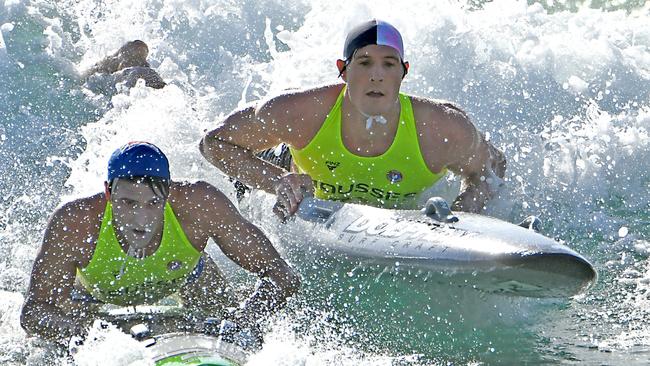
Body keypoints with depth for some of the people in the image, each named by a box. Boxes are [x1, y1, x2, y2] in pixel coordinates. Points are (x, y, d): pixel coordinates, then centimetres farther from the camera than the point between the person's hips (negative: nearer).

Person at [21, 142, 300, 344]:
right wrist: (82, 334, -61)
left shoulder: (199, 205, -42)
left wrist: (241, 323, -57)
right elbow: (33, 312, -39)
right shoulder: (75, 223, -44)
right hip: (95, 289, -1)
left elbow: (282, 277, -38)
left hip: (184, 273, 1)